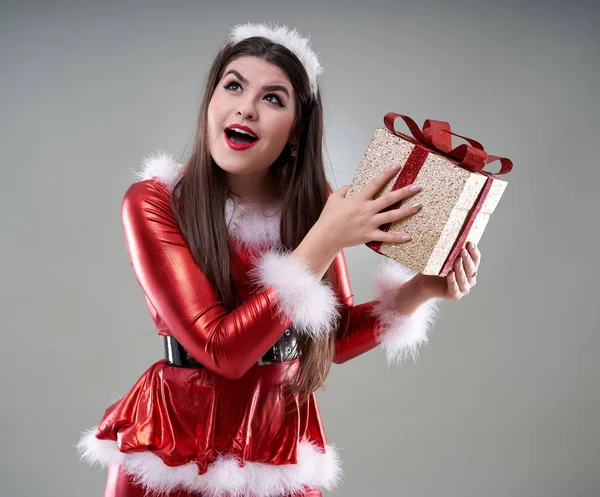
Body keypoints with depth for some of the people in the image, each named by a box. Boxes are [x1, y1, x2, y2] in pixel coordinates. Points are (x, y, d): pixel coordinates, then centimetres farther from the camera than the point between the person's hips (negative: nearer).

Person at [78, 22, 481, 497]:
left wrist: (417, 292, -14)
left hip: (283, 443, 3)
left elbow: (335, 339, 2)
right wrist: (325, 241, -28)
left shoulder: (315, 205, -6)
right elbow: (222, 349, -24)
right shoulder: (153, 203, -17)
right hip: (179, 447, -3)